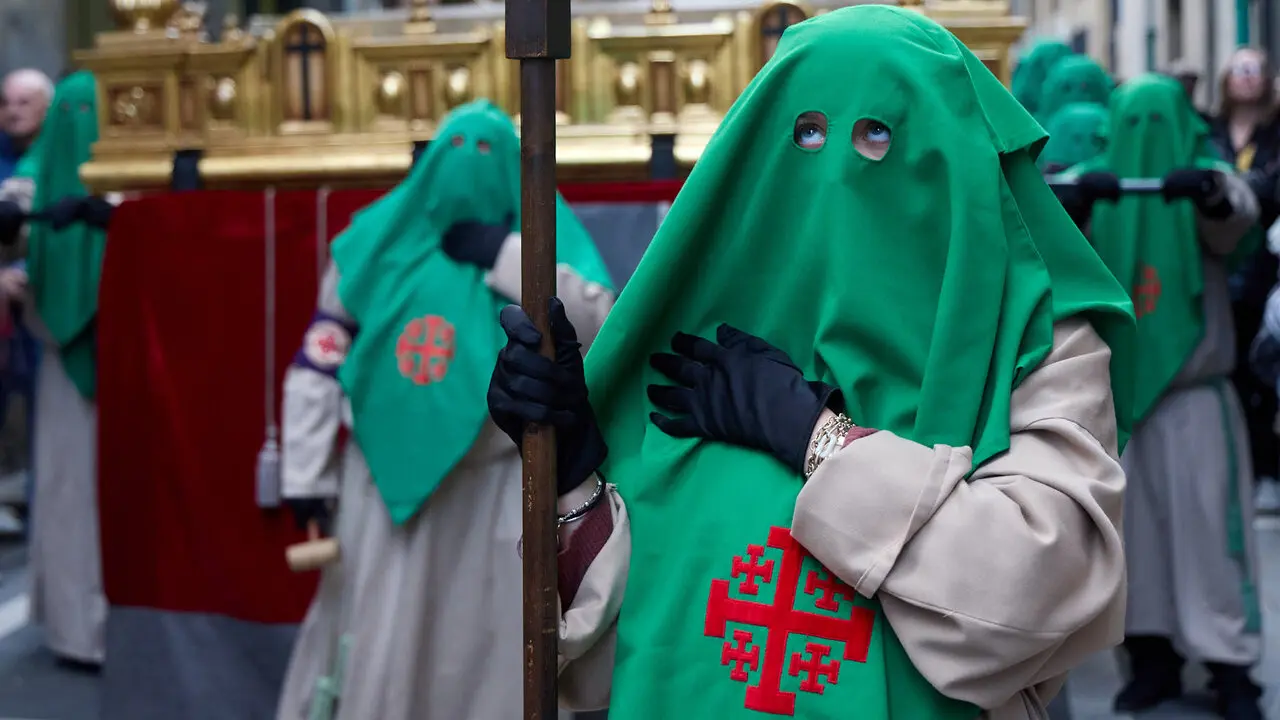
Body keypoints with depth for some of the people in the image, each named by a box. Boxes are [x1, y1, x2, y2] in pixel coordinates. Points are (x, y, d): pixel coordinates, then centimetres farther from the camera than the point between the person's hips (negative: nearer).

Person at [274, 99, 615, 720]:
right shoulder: (377, 241, 0)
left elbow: (596, 317, -18)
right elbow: (316, 365, 2)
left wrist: (507, 257, -22)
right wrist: (307, 477, -2)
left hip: (497, 487, 0)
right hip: (390, 478, 1)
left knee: (495, 645, 6)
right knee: (377, 644, 8)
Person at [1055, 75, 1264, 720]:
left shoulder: (1205, 189, 2)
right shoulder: (1104, 195, 8)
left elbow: (1236, 218, -22)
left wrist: (1210, 190, -45)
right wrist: (1078, 196, -35)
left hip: (1194, 391, -3)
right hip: (1119, 390, 3)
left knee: (1208, 527, -4)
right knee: (1134, 525, 6)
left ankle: (1231, 666, 2)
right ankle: (1153, 656, 14)